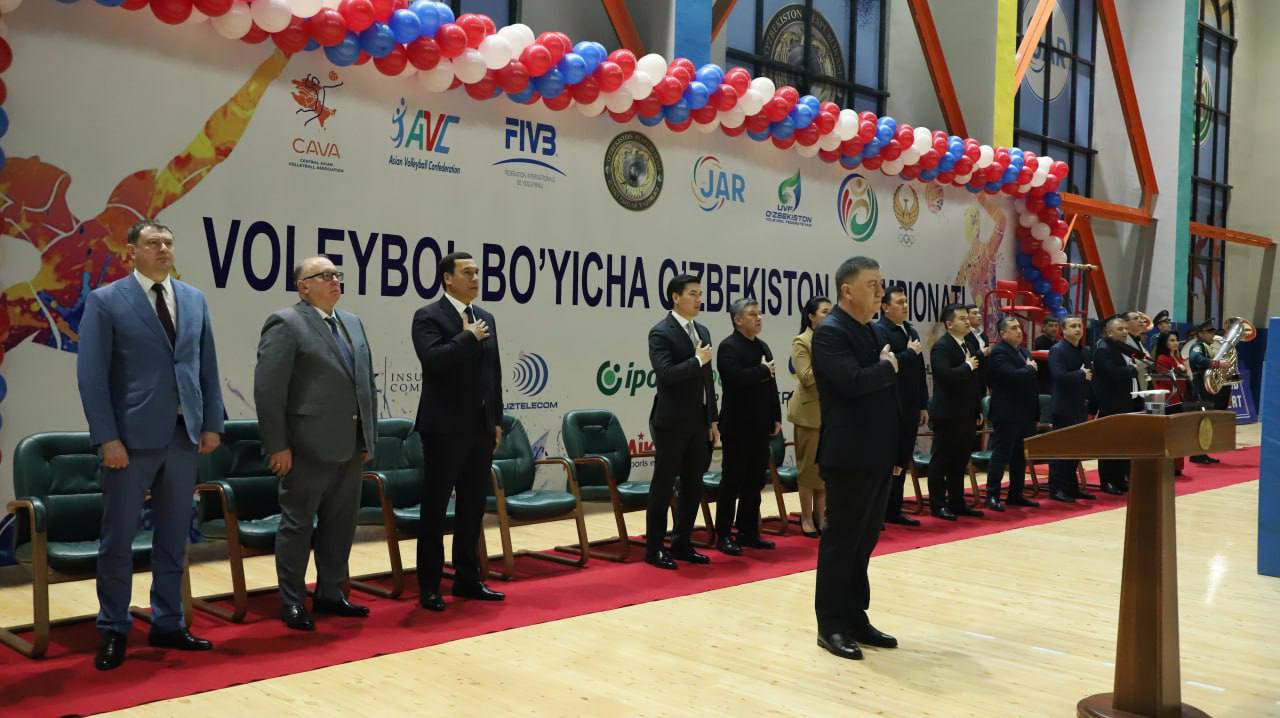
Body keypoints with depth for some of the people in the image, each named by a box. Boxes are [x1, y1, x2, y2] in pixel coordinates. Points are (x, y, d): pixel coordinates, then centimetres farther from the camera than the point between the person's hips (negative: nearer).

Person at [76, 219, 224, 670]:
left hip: (183, 434, 5)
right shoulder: (105, 301, -4)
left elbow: (207, 366, 12)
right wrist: (107, 438, -13)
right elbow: (91, 375, -8)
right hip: (131, 436, -4)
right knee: (118, 539, 4)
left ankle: (168, 624, 23)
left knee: (174, 538, 12)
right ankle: (113, 631, 17)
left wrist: (211, 423, 6)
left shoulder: (194, 299, 10)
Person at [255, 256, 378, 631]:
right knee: (298, 524, 4)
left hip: (350, 445, 7)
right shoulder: (286, 324, -8)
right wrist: (278, 445, -15)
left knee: (340, 524, 13)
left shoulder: (353, 323, 15)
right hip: (309, 446, -7)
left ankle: (330, 594, 26)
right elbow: (268, 389, -13)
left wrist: (369, 437, 13)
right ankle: (292, 602, 14)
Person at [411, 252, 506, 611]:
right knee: (435, 508, 2)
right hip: (445, 428, -6)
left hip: (480, 427, 6)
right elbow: (433, 360, -23)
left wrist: (496, 420, 12)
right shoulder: (428, 316, -6)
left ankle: (468, 579, 21)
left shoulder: (486, 318, 14)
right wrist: (468, 336, -14)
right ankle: (429, 586, 10)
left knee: (473, 507, 11)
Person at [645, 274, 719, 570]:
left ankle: (682, 544, 21)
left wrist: (713, 419, 12)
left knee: (694, 486, 11)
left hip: (698, 421, 7)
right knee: (663, 486, 1)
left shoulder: (703, 332, 13)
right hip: (672, 422, -7)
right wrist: (697, 360, -15)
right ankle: (654, 549, 9)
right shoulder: (661, 333, -11)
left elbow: (707, 379, 15)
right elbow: (666, 374, -23)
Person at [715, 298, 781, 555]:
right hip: (738, 427, -7)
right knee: (732, 482, -1)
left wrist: (776, 418, 10)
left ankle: (749, 532, 19)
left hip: (760, 427, 7)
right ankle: (723, 536, 6)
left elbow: (771, 385, 15)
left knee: (754, 482, 11)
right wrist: (763, 370, -12)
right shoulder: (728, 347, -9)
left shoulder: (763, 347, 15)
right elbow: (737, 378, -26)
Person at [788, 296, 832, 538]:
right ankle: (806, 518, 12)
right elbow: (806, 377, -16)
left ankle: (820, 516, 17)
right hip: (810, 411, -6)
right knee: (809, 465, 2)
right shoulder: (801, 342, -7)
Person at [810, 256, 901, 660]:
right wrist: (887, 367, -10)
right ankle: (831, 626, 8)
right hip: (849, 457, -9)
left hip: (875, 456, 9)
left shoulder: (869, 332, 15)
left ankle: (855, 619, 22)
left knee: (864, 539, 13)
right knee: (841, 540, -1)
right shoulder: (830, 333, -14)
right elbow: (853, 382, -28)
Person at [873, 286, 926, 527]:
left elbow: (919, 371, 18)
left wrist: (923, 405, 15)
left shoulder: (911, 331, 16)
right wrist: (910, 353, -12)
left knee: (902, 461, 12)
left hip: (910, 407, 8)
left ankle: (894, 510, 20)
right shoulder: (879, 331, -10)